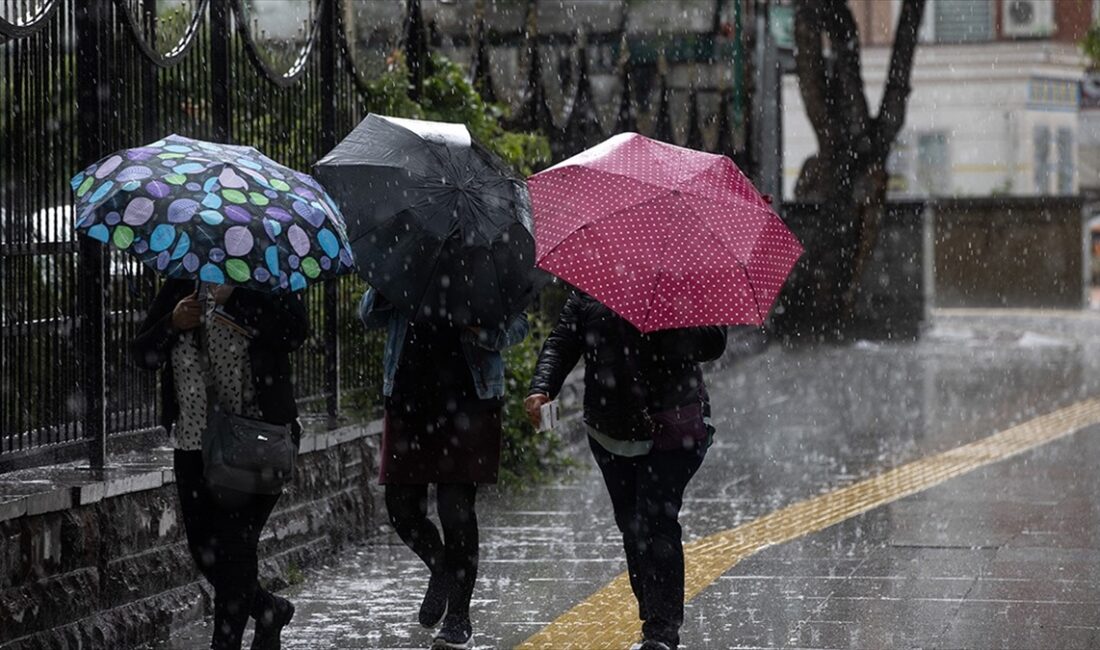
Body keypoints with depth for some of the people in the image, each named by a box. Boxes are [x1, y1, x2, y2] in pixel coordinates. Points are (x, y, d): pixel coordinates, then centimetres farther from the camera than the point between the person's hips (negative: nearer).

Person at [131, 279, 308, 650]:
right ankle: (270, 610, 32)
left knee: (234, 548, -8)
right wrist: (172, 324, -11)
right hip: (192, 442, 6)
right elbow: (141, 354, 8)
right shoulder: (177, 289, 9)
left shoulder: (264, 288, -3)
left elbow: (294, 333, -22)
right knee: (203, 550, 9)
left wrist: (232, 295, -23)